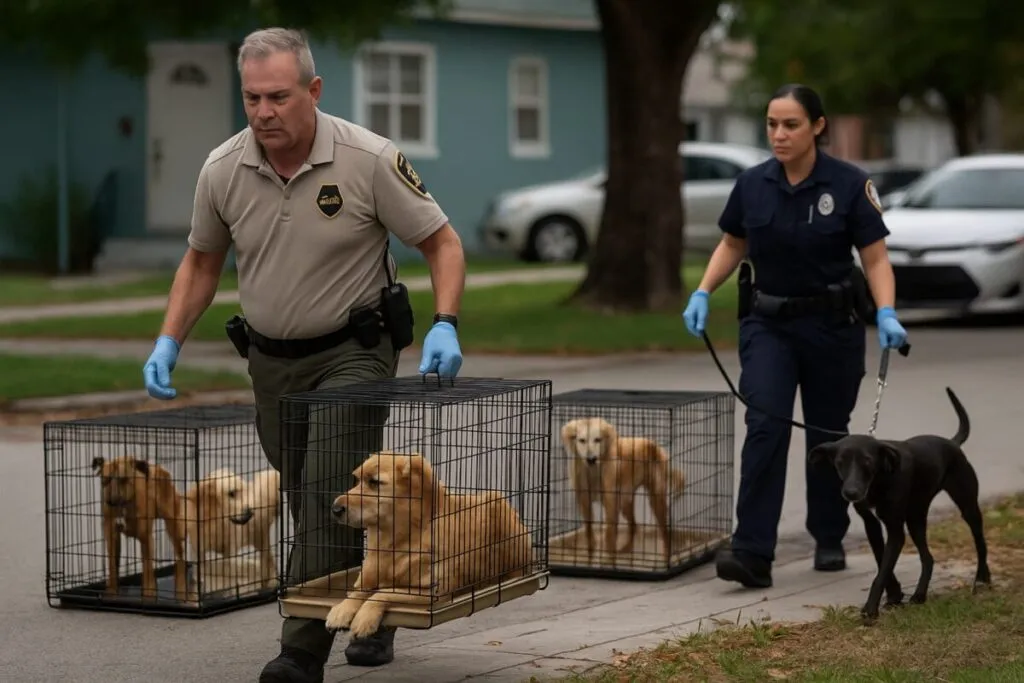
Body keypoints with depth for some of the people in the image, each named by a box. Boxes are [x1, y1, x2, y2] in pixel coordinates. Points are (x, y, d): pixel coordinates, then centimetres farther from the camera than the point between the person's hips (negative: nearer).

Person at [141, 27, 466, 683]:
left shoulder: (370, 159, -17)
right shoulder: (222, 170, -6)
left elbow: (442, 242, -10)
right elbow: (202, 262, 10)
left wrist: (446, 326, -24)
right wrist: (169, 343, 1)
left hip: (354, 351, -5)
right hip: (272, 360, 5)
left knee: (330, 495, -16)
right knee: (315, 506, 14)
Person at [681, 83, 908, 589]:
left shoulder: (849, 185, -12)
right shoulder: (752, 184, -3)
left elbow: (875, 259, -11)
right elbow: (732, 245, 12)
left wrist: (887, 314, -26)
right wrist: (703, 293, -2)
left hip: (832, 324, -1)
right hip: (768, 323, 2)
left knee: (827, 433, 11)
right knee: (765, 427, -14)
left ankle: (830, 540, 31)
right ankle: (752, 553, -20)